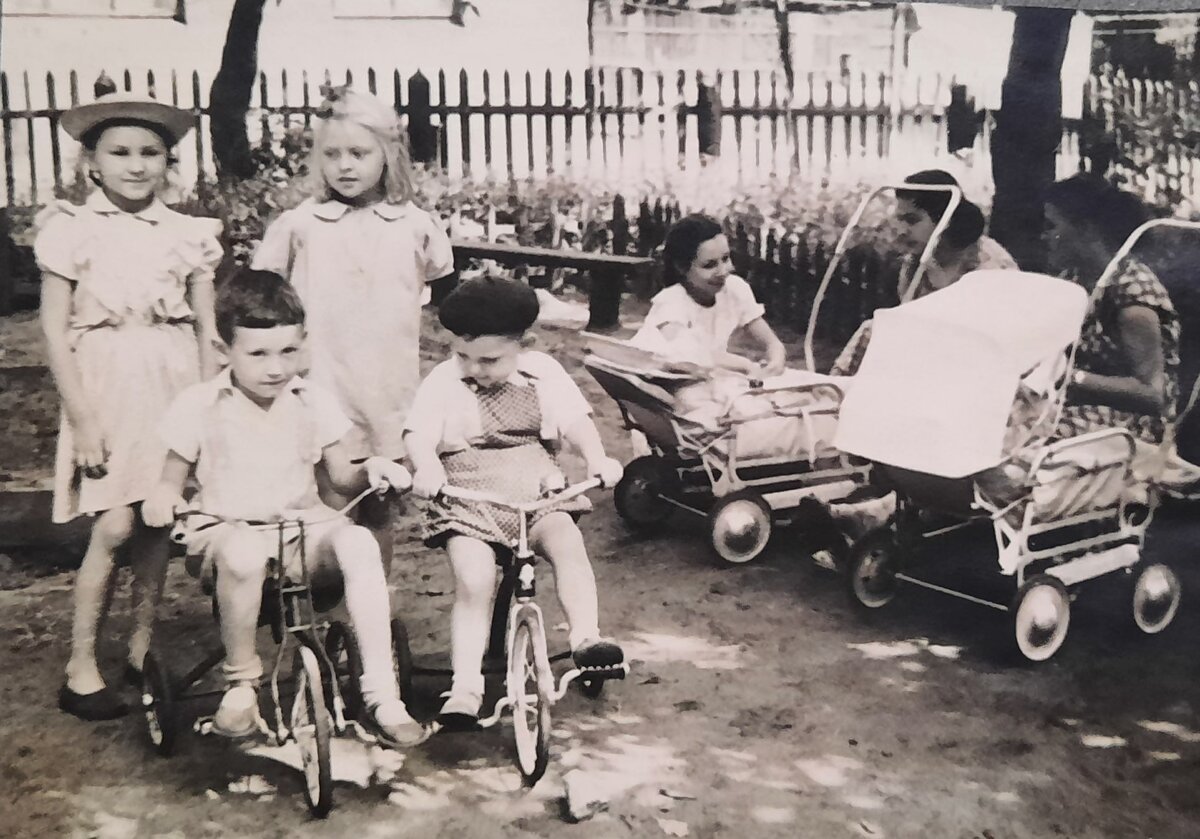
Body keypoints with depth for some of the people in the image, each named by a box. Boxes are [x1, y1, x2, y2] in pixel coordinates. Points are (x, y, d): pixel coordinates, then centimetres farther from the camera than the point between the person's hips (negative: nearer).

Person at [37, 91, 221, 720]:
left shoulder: (188, 235, 7)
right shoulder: (72, 230, -2)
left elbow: (205, 331, 10)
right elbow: (56, 333, -4)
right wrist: (82, 419, -10)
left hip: (173, 385, 3)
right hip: (106, 384, -3)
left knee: (158, 522, 7)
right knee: (115, 525, -9)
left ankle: (142, 647, 23)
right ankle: (80, 669, 3)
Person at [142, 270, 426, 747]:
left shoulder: (315, 403, 6)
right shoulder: (198, 406, 0)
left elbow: (340, 477, 12)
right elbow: (175, 475, 8)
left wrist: (371, 470, -10)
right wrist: (163, 494, -15)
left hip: (304, 527, 3)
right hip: (227, 528, -2)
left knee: (358, 542, -31)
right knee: (244, 554, -40)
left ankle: (381, 694, -27)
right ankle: (241, 682, -16)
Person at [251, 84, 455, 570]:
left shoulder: (415, 227, 4)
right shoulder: (298, 226, 1)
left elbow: (448, 290, 18)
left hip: (390, 391, 2)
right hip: (323, 388, -2)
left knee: (380, 513, 12)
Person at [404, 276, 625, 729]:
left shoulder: (543, 372, 4)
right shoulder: (442, 381, -2)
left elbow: (576, 420, -3)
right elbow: (418, 433, -14)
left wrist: (598, 459, -22)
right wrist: (426, 468, -36)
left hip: (535, 489, 2)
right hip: (465, 496, -1)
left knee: (568, 541, -28)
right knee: (473, 583, -21)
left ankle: (586, 637, -26)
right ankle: (465, 687, -19)